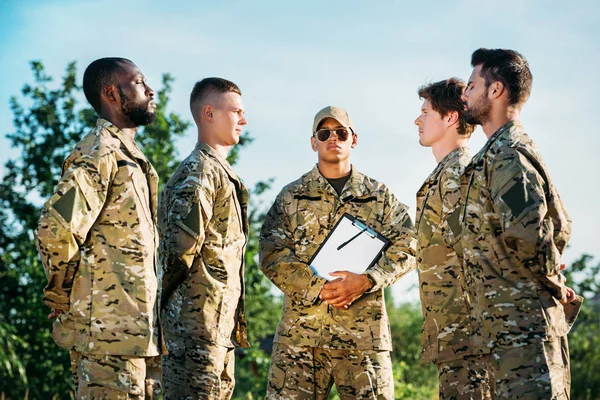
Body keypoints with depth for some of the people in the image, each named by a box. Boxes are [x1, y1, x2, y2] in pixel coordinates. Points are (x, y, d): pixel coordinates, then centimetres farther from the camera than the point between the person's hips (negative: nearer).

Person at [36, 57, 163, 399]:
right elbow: (56, 229, -22)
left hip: (140, 329, 10)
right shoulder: (99, 151, -11)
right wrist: (62, 298, -11)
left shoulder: (131, 156, 21)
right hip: (110, 330, -10)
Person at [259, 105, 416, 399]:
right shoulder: (291, 196, 11)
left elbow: (407, 246, 4)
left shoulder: (379, 195, 13)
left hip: (365, 329, 0)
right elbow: (271, 253, 1)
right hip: (301, 328, 0)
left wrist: (365, 281, -12)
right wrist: (319, 287, -12)